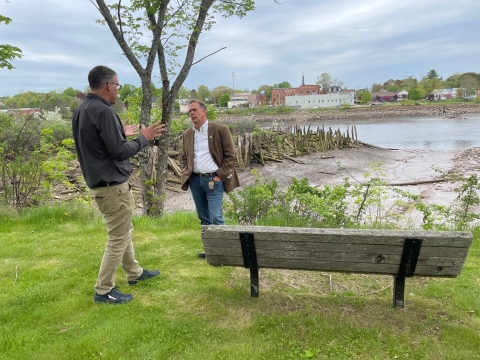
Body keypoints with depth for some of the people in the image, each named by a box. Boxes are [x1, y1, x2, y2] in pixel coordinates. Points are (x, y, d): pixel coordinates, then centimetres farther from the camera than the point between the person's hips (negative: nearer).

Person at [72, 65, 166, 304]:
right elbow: (120, 152, -21)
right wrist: (144, 138, -8)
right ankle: (103, 291, 11)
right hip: (113, 186, -10)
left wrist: (122, 133, 19)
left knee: (124, 232, 22)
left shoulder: (81, 111, 10)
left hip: (98, 183, 10)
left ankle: (134, 273, 37)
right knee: (118, 238, 2)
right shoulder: (103, 111, -20)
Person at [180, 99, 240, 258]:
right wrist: (186, 174, 4)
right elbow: (184, 158, 20)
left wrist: (220, 176, -10)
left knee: (216, 217, -10)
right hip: (195, 180, 5)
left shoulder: (220, 130, -4)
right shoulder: (187, 134, 11)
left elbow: (230, 155, -5)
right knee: (203, 218, 12)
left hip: (213, 180, -5)